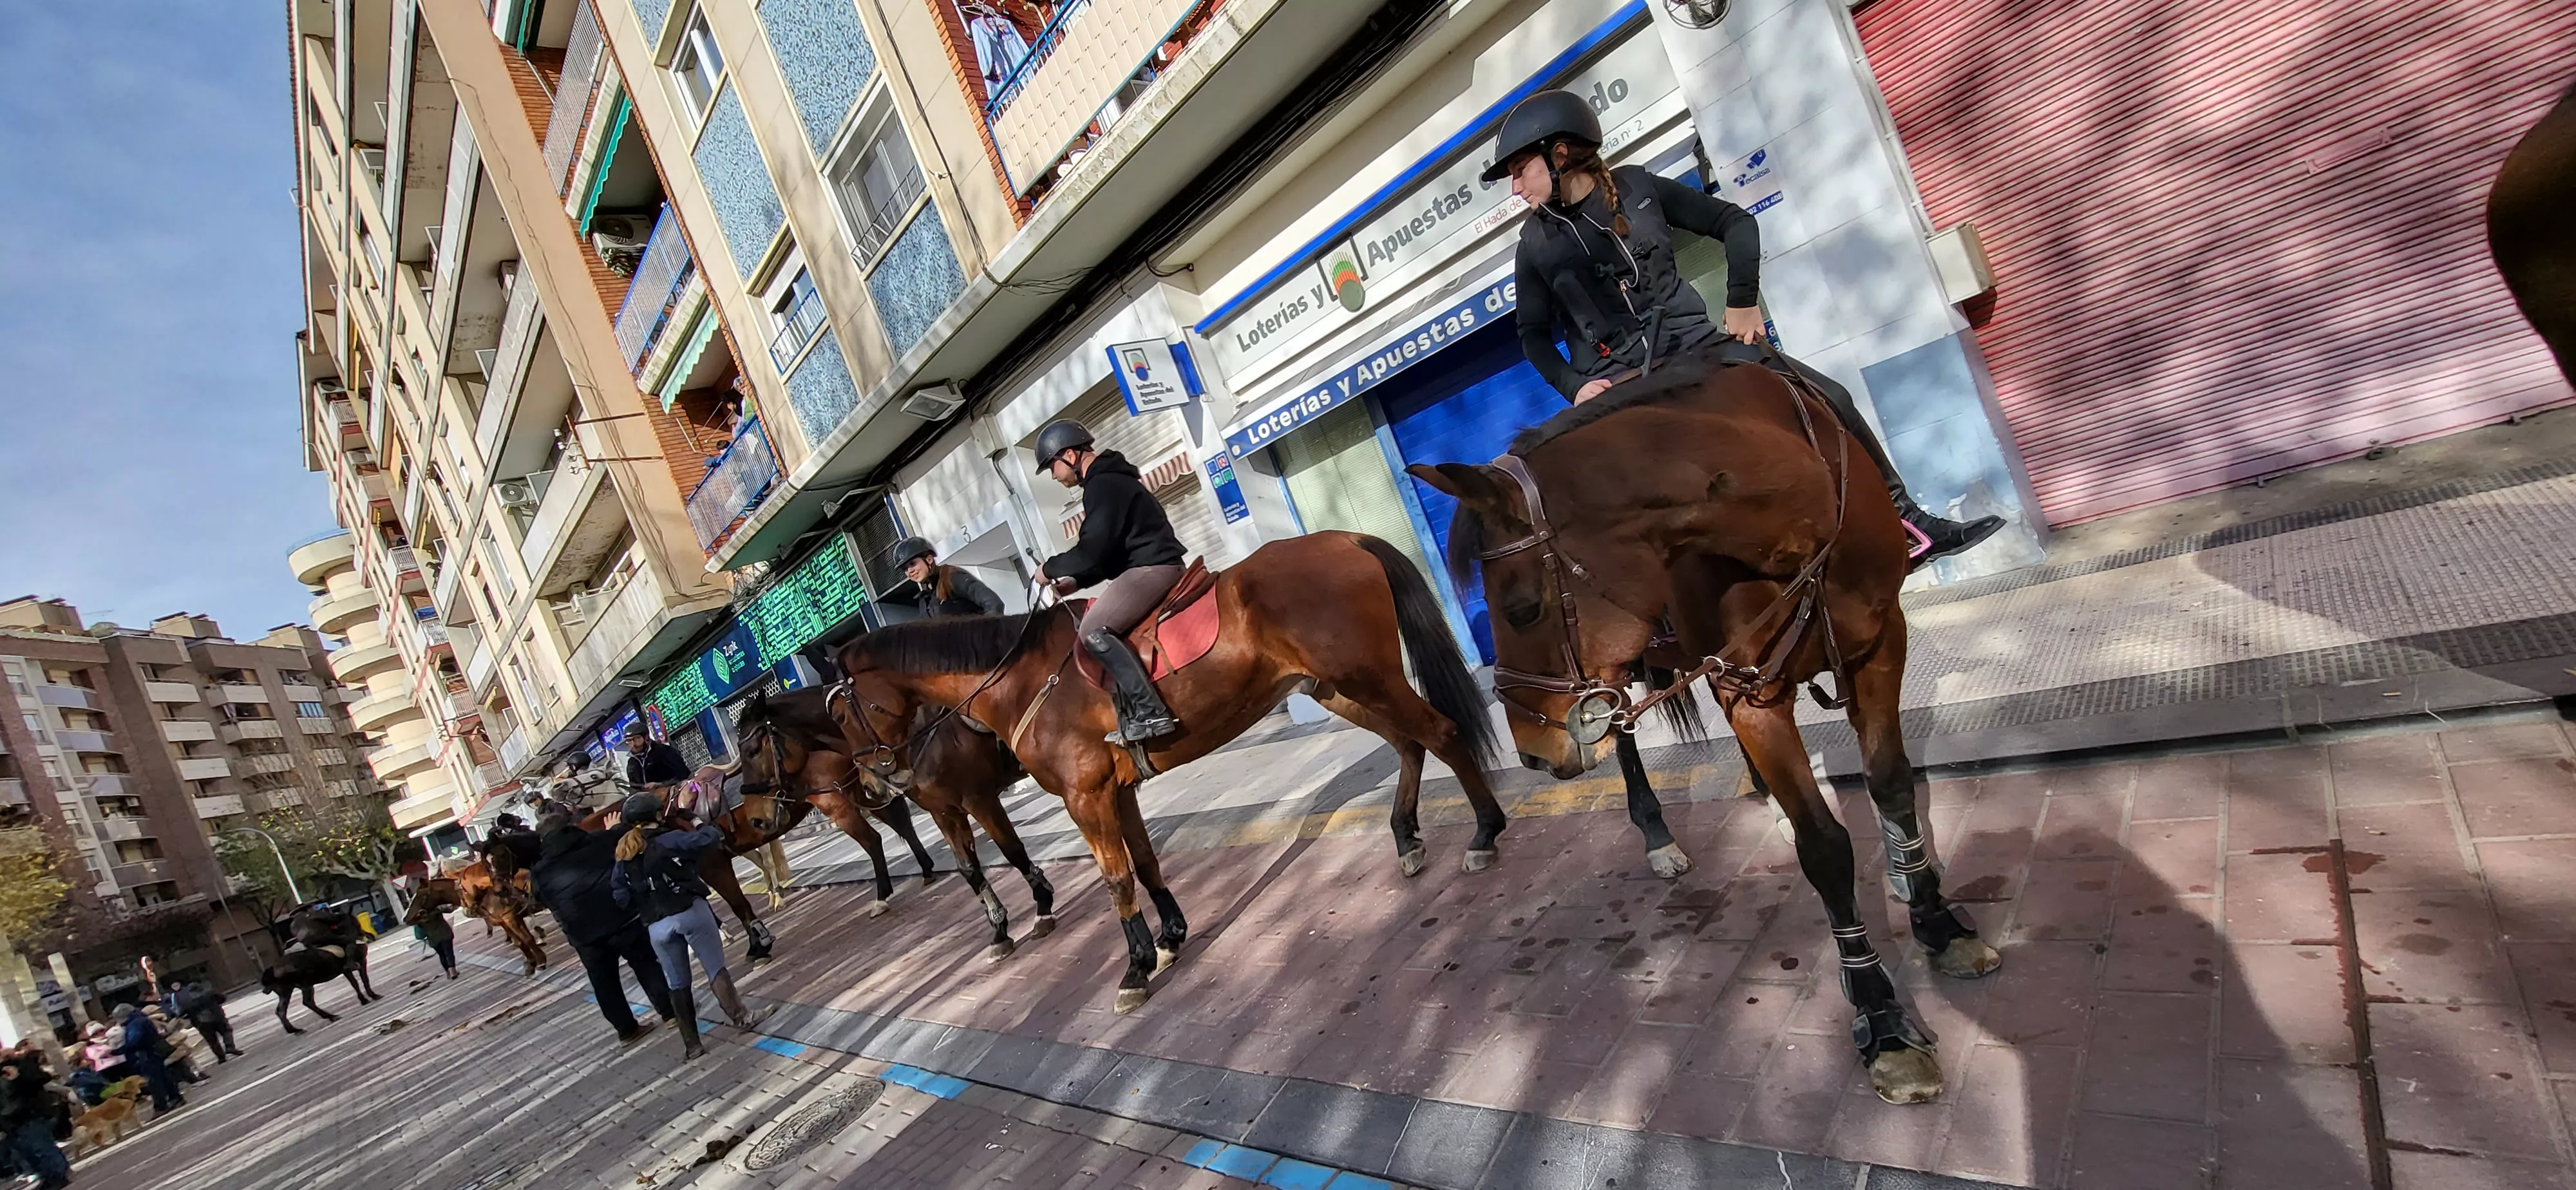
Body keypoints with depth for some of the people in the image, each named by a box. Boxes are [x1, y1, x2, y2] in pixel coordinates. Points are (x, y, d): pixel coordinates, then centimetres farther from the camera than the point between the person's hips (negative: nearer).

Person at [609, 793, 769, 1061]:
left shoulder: (622, 860, 9)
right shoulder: (670, 839, -8)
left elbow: (621, 898, 6)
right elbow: (709, 838, -12)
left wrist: (645, 908, 19)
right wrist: (693, 819, 5)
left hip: (656, 927, 5)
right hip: (690, 912, -4)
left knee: (677, 984, 13)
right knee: (716, 968, 8)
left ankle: (690, 1044, 18)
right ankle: (740, 1017, 14)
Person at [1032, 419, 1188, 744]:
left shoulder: (1102, 485, -12)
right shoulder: (1107, 481, 22)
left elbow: (1092, 552, -18)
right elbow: (1106, 552, 25)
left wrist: (1050, 569, -2)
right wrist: (1075, 581, 14)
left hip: (1152, 567, -11)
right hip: (1151, 566, 11)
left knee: (1094, 632, -21)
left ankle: (1151, 713, -25)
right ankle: (1132, 710, 14)